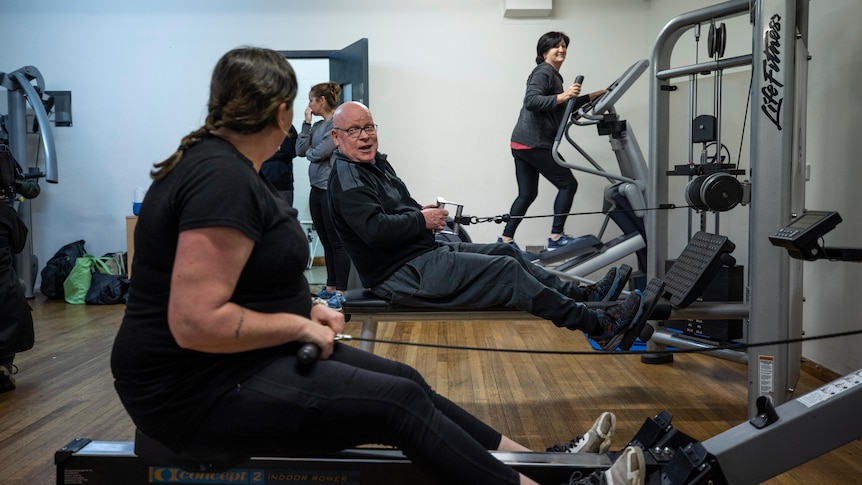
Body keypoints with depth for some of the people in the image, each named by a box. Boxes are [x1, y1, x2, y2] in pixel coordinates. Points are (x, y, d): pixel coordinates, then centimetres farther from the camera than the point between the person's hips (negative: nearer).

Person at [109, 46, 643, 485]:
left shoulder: (225, 163, 9)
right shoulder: (222, 179, -23)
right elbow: (197, 322, -29)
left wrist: (304, 307, 5)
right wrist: (299, 325, -16)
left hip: (229, 362, 10)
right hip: (198, 388, -10)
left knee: (404, 382, 6)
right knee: (399, 403, -11)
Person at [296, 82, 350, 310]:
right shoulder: (317, 126, 13)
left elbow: (319, 153, -16)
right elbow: (301, 150, 5)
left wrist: (309, 152, 6)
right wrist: (306, 122, 4)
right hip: (317, 189, 8)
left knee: (337, 243, -3)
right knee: (326, 242, 13)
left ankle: (340, 292, 2)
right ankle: (330, 287, 22)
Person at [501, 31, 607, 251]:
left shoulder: (553, 75, 23)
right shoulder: (543, 72, -9)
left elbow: (567, 106, 29)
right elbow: (531, 101, -24)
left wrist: (595, 95, 27)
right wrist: (562, 96, -33)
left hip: (523, 143, 10)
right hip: (534, 143, -10)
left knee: (527, 194, 11)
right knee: (568, 184, -2)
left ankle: (506, 239, 11)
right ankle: (556, 237, -1)